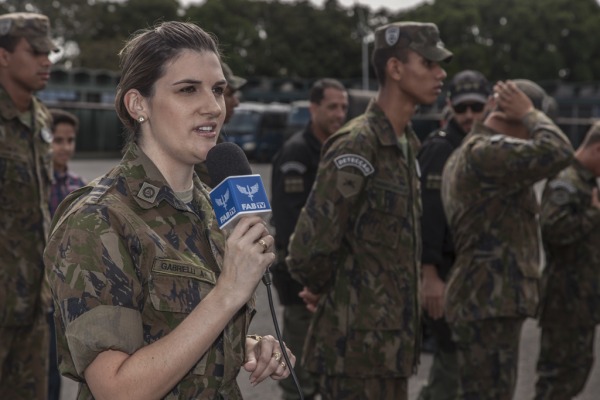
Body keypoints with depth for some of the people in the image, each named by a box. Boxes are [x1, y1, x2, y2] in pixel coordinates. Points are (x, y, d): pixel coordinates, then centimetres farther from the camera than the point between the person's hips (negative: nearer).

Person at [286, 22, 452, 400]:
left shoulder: (406, 145, 12)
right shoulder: (357, 145, -17)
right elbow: (308, 251, -21)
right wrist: (339, 296, -4)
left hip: (392, 342, 9)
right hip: (358, 344, -9)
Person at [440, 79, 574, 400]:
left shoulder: (462, 156, 19)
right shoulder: (485, 151, -15)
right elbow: (559, 153, -26)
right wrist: (530, 114, -9)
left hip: (487, 301, 11)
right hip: (487, 303, -11)